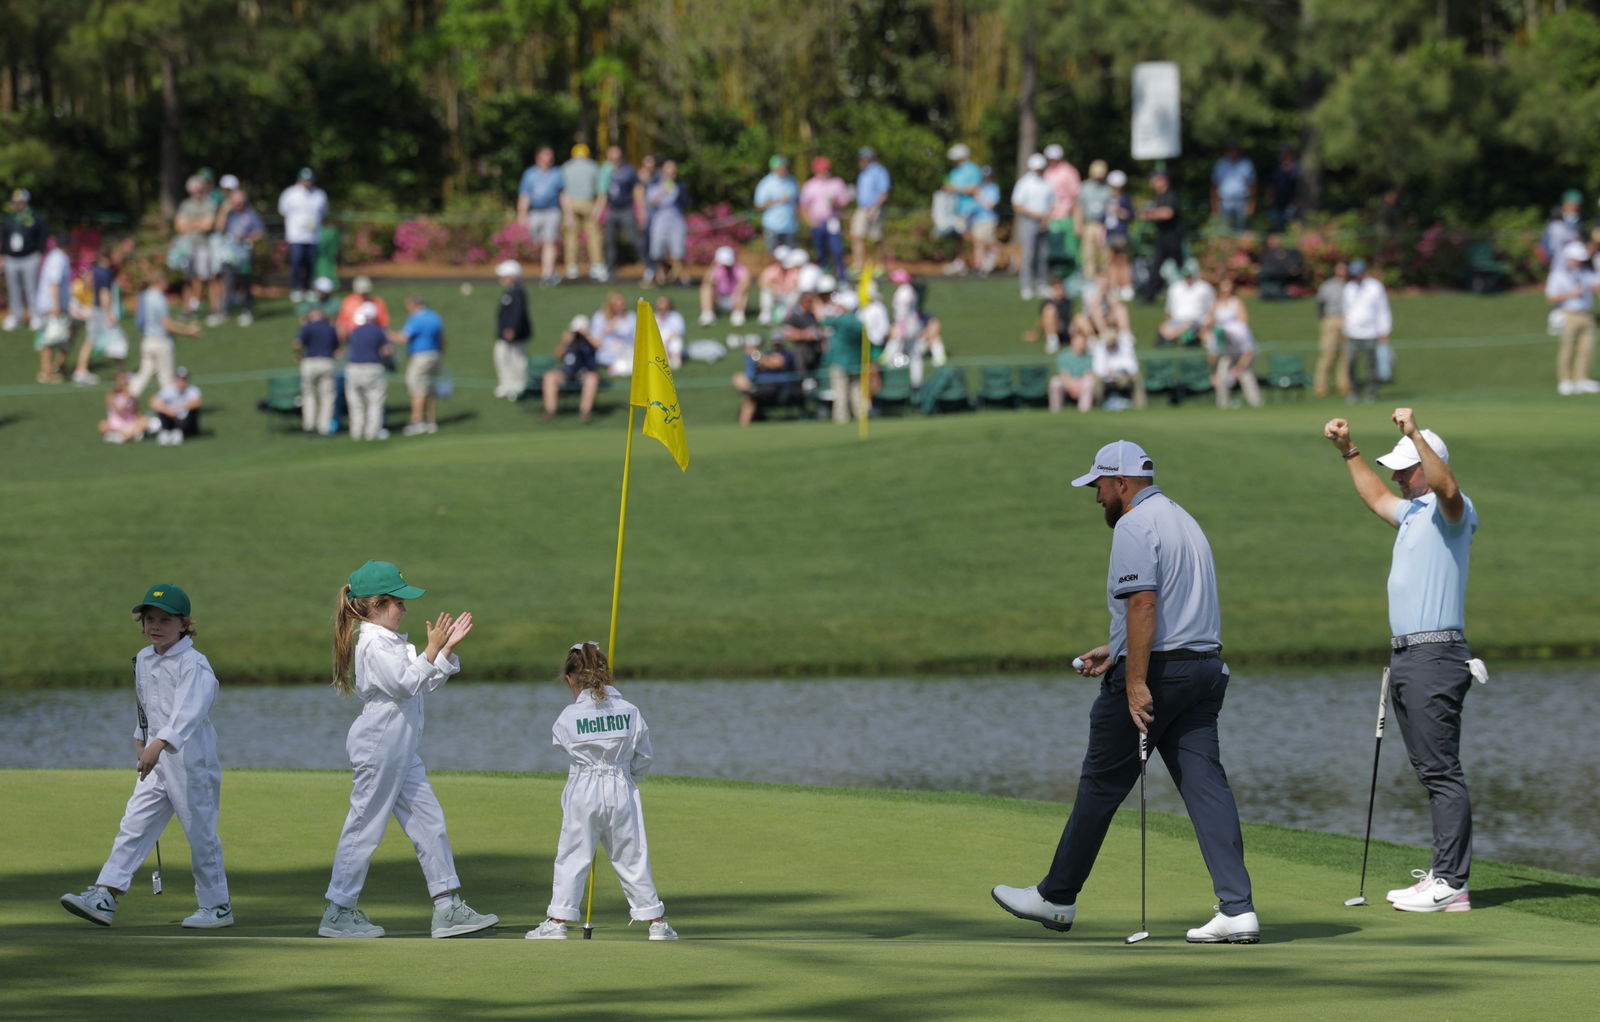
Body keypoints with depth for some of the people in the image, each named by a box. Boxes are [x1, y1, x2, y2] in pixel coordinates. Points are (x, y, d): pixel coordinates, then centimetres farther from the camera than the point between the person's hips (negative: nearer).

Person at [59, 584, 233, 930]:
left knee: (201, 833, 1)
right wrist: (140, 740, 19)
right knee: (133, 826, 0)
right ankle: (104, 897, -6)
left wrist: (160, 742, -42)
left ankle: (217, 906, 12)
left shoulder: (193, 664, -16)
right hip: (156, 759, 7)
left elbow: (188, 710, -30)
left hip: (191, 760, -7)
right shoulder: (143, 660, 10)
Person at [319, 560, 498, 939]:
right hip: (380, 743, -10)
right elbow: (405, 684, -22)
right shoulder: (373, 642, -15)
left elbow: (424, 685, 20)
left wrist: (448, 649, 12)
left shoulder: (389, 640, 17)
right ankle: (338, 912, 4)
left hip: (401, 750, 10)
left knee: (429, 822, 7)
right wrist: (433, 649, -18)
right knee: (366, 826, -4)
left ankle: (448, 908, 8)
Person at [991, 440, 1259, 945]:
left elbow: (1143, 604, -22)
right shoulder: (1183, 520, 20)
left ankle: (1057, 897, 17)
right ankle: (1237, 908, -12)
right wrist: (1114, 650, 29)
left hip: (1155, 672, -8)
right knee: (1205, 783, 0)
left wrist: (1136, 683, -25)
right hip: (1204, 666, 8)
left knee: (1102, 785, 5)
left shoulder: (1135, 526, -12)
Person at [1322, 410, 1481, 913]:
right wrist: (1349, 452, 39)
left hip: (1434, 656, -10)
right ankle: (1444, 875, 12)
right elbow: (1376, 497, 41)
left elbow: (1447, 487, -34)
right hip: (1405, 658, 10)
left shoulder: (1450, 511, -9)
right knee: (1431, 771, 10)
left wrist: (1416, 434, -39)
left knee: (1442, 771, -12)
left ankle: (1449, 884, -15)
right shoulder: (1412, 512, 20)